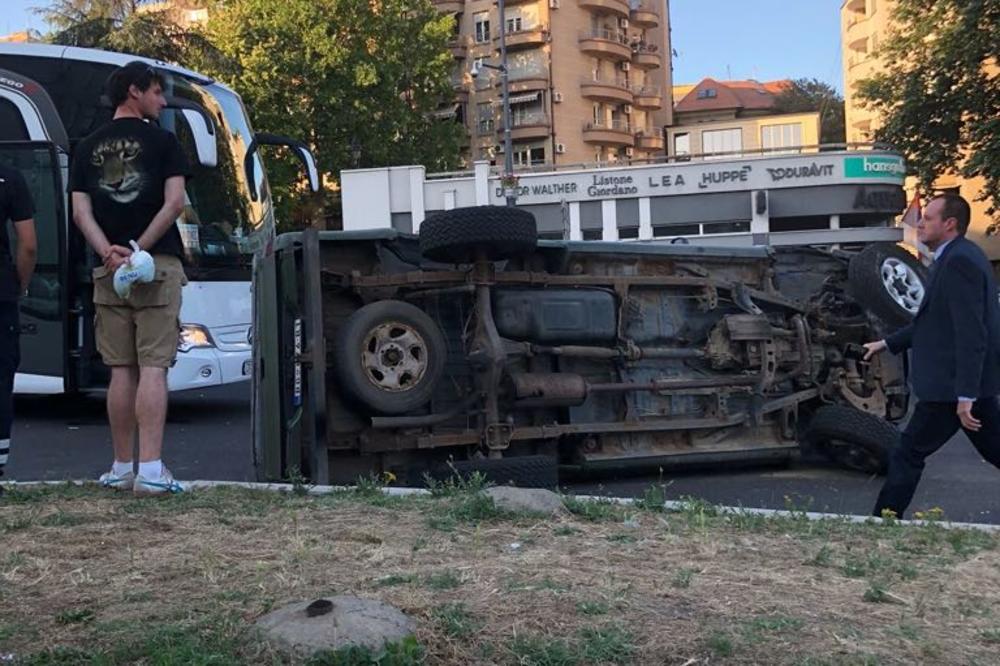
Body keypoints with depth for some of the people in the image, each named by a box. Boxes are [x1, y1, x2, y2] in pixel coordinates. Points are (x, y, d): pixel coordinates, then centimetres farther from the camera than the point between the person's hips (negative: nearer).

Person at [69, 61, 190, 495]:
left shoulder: (88, 148, 14)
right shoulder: (162, 141, 1)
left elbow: (81, 211, 3)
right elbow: (174, 203, -11)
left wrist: (110, 253, -8)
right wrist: (139, 250, -10)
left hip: (109, 272, 4)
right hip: (158, 266, -4)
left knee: (121, 370, 9)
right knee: (153, 368, -6)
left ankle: (122, 468, 13)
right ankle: (150, 471, -9)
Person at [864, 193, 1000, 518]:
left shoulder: (959, 261, -18)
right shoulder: (957, 257, 14)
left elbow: (971, 333, -23)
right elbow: (935, 321, 23)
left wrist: (964, 395, -25)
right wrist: (888, 343, 24)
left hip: (953, 385, -10)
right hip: (969, 382, 10)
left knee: (907, 456, 0)